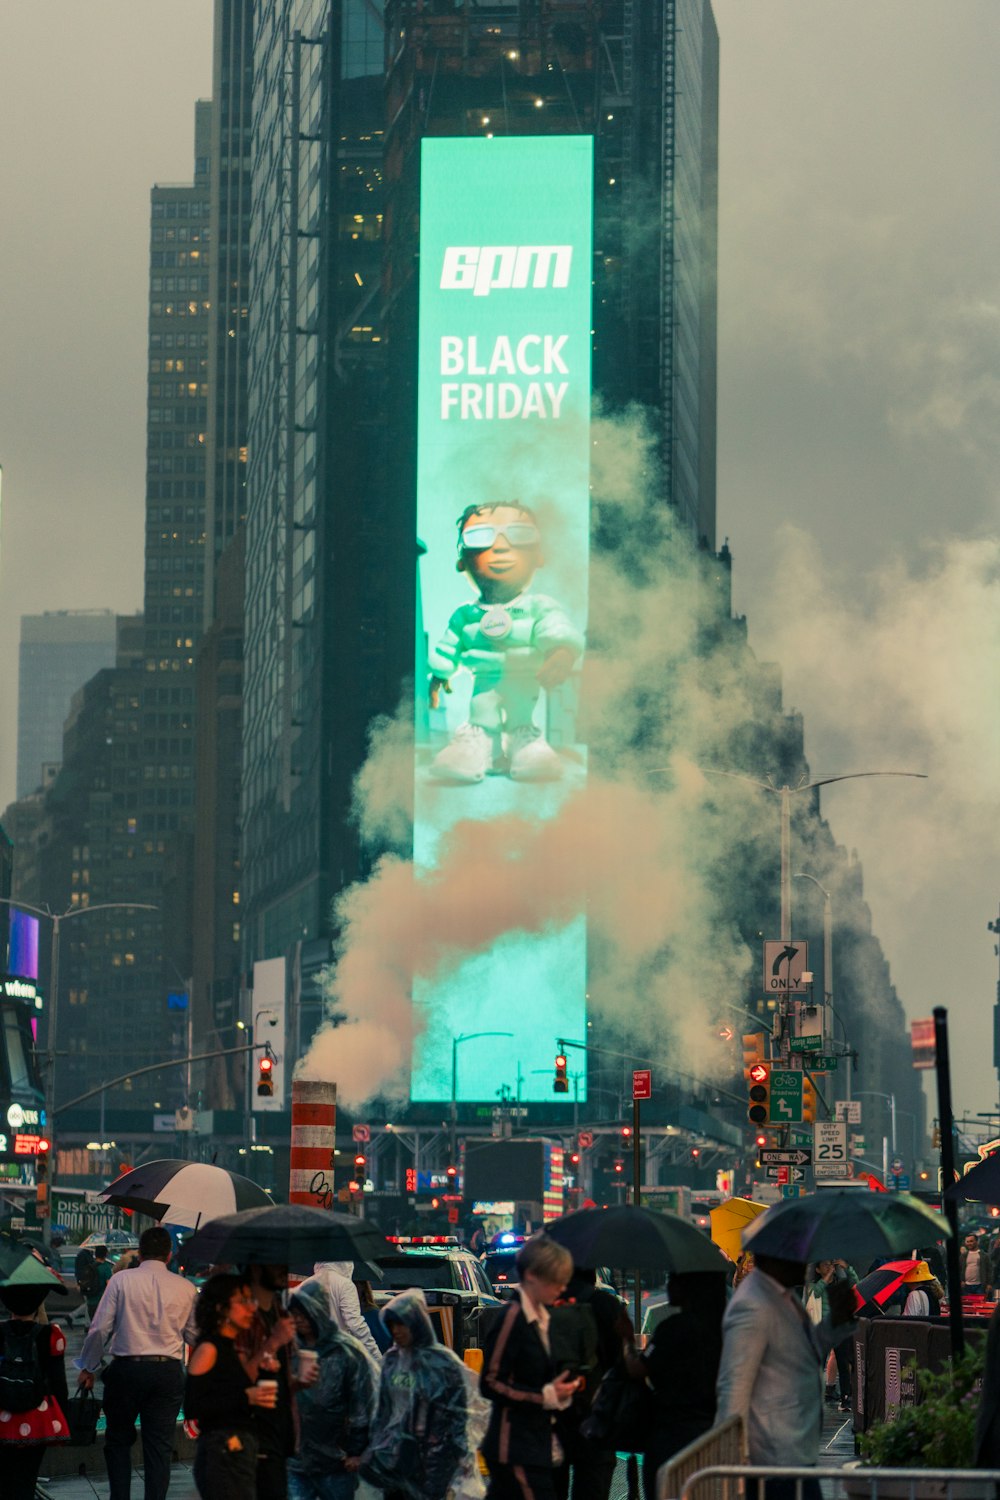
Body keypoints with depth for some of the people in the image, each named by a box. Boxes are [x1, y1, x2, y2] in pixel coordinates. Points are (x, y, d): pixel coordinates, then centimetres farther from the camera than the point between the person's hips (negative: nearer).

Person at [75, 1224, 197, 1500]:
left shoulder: (121, 1281, -3)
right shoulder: (185, 1288, 3)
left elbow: (100, 1328, -4)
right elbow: (193, 1336, 8)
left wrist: (88, 1368, 7)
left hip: (126, 1367, -1)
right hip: (168, 1371, 1)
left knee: (118, 1440, 14)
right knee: (159, 1446, 5)